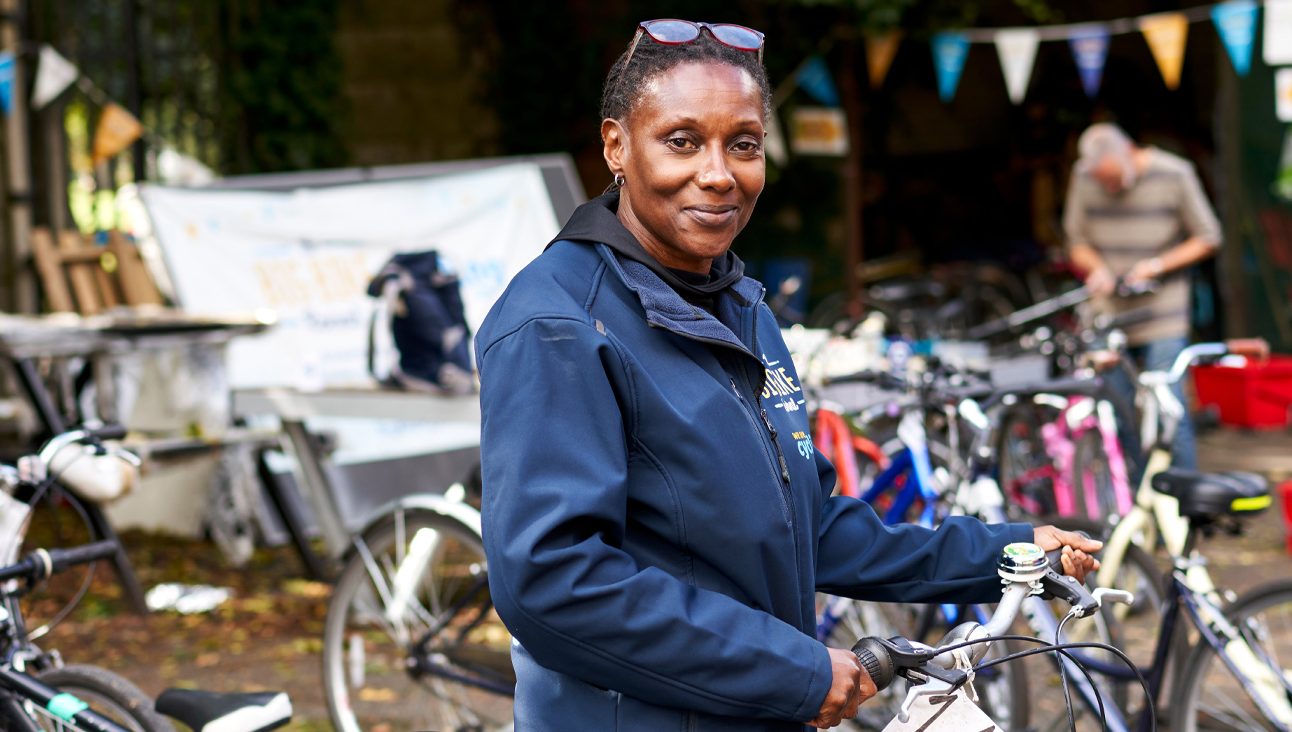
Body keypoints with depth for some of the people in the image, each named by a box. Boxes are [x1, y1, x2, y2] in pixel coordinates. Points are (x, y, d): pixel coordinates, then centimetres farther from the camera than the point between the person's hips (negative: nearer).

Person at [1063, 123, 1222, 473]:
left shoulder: (1173, 175, -10)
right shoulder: (1084, 176, -2)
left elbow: (1207, 238, -1)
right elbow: (1077, 240, 11)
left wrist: (1157, 265, -14)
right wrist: (1097, 268, -11)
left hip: (1163, 317, -3)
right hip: (1111, 314, 3)